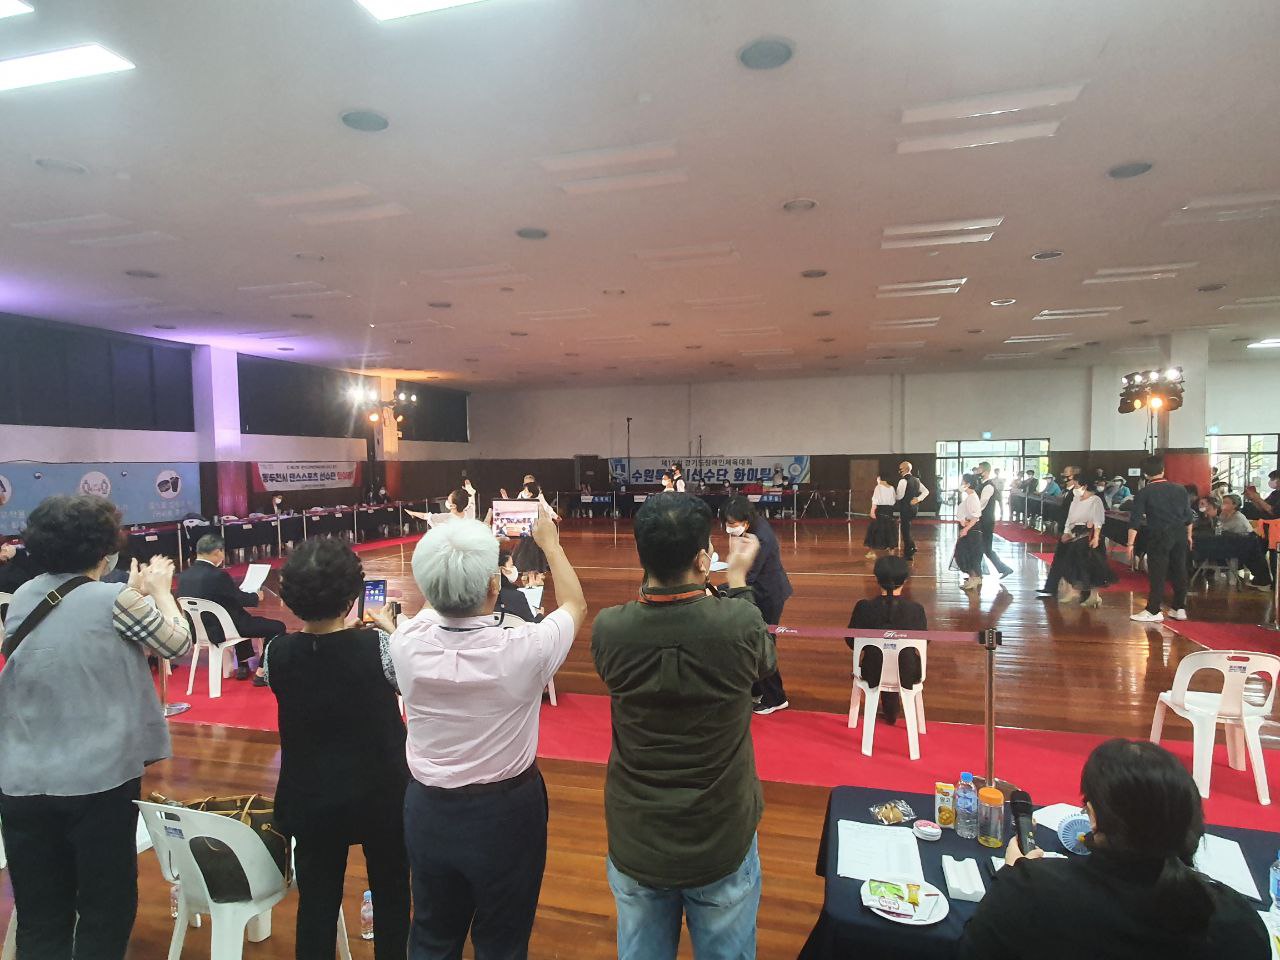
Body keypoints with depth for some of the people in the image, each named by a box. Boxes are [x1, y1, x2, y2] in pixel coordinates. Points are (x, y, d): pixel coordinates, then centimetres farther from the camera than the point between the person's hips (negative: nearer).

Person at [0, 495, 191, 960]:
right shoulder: (117, 599, -14)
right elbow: (178, 644, 0)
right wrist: (159, 591, 12)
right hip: (99, 778, -5)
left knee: (39, 917, 16)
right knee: (106, 909, 11)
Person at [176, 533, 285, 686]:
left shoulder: (184, 575, -3)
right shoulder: (218, 575, -26)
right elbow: (241, 598, -12)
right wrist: (257, 597, 10)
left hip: (198, 629, 9)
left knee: (241, 615, 36)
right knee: (277, 627, 0)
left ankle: (243, 666, 40)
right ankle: (261, 673, 3)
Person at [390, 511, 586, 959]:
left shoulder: (407, 644, -21)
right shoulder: (521, 650, -28)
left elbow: (434, 604, 6)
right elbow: (575, 606, -5)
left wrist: (455, 542, 16)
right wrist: (550, 542, 7)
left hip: (428, 810, 3)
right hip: (506, 813, -3)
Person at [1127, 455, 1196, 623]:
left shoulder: (1144, 493, -8)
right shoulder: (1179, 490, 6)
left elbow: (1135, 520, -12)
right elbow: (1189, 516, 13)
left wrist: (1131, 544, -10)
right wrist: (1188, 535, 25)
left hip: (1159, 536, -5)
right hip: (1180, 535, 5)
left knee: (1157, 574, -2)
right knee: (1179, 571, 12)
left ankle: (1153, 611, 0)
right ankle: (1180, 609, 20)